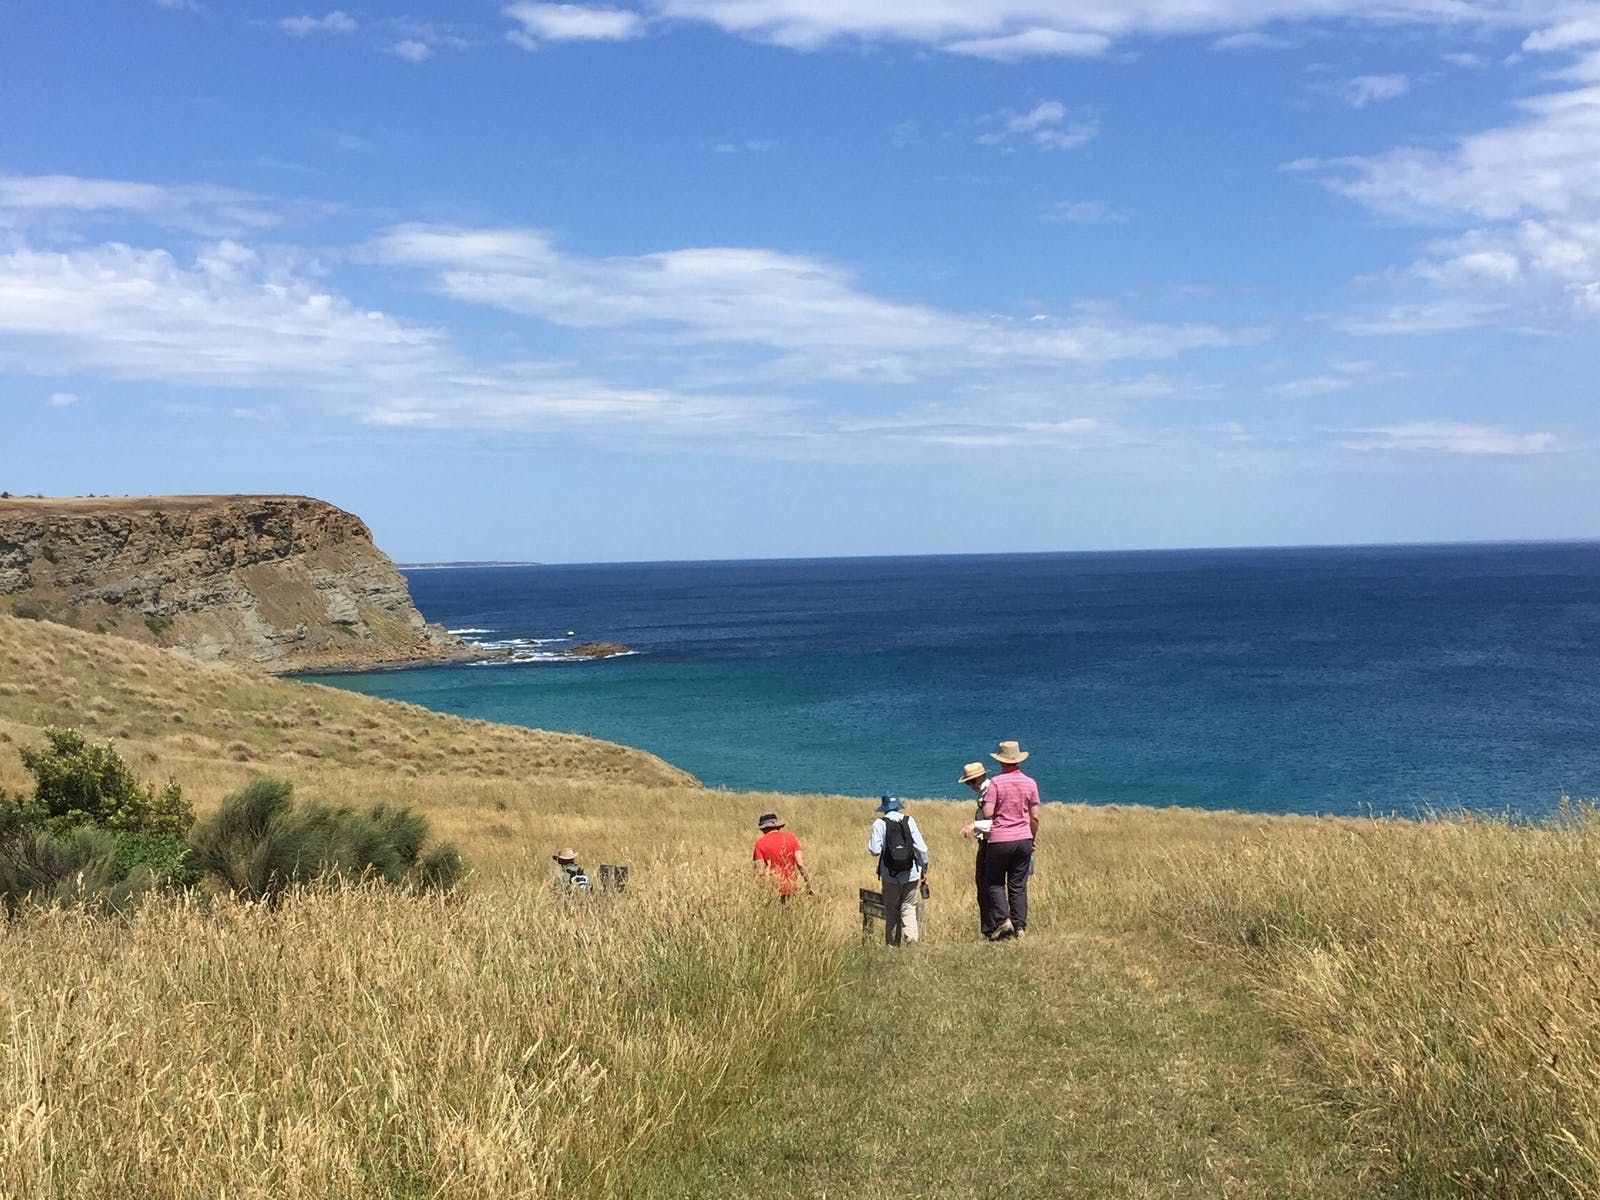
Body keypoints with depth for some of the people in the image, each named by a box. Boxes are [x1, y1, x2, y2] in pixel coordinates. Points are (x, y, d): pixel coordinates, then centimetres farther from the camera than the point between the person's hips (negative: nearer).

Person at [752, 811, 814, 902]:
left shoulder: (760, 842, -2)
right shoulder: (791, 837, 5)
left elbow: (760, 872, -8)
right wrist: (809, 887, 5)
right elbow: (800, 864, -1)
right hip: (790, 888, 3)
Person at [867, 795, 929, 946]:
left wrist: (870, 840, 10)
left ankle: (893, 945, 14)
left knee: (891, 911, 11)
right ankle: (911, 938, -13)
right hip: (911, 875, 1)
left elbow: (875, 850, -10)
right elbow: (921, 848, -3)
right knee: (909, 908, 8)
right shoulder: (909, 820, -1)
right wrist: (924, 868, 8)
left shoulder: (880, 823, -6)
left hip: (890, 877, -1)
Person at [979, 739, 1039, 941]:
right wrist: (1033, 840, 17)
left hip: (1000, 839, -4)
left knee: (994, 882, 8)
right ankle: (1019, 926, 8)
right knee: (1019, 885, 10)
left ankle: (1003, 919, -8)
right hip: (1024, 839, 4)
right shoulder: (1030, 783, 2)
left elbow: (987, 814, -14)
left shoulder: (996, 783, -10)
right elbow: (1035, 817, 5)